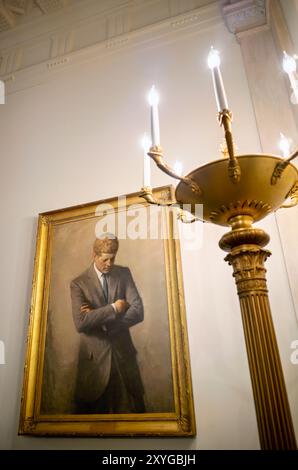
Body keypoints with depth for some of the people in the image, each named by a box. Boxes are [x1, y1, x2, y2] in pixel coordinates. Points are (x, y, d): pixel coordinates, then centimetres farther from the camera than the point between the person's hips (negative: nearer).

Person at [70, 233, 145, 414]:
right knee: (93, 409, 15)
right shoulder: (79, 283, -6)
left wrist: (99, 320, -15)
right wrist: (113, 308, -18)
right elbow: (80, 323, -18)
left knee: (134, 409, 12)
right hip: (94, 357, -1)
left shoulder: (124, 274, 0)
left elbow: (138, 312, -10)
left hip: (124, 353, 2)